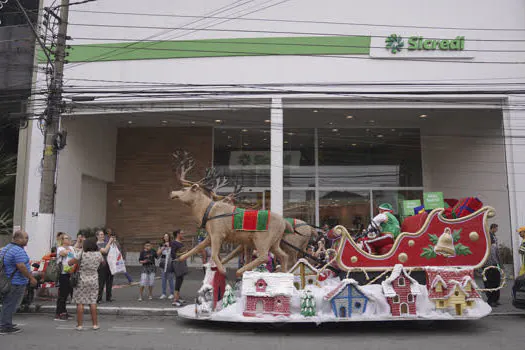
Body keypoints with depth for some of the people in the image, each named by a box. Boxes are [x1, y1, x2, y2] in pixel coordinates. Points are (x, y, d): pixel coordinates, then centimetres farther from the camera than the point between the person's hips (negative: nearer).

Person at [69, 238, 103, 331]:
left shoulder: (82, 254, -10)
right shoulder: (98, 254, 0)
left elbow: (70, 263, -4)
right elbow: (103, 263, 18)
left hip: (82, 280, -3)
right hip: (93, 280, 3)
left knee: (80, 302, 4)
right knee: (93, 302, 9)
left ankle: (79, 324, 7)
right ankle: (95, 324, 12)